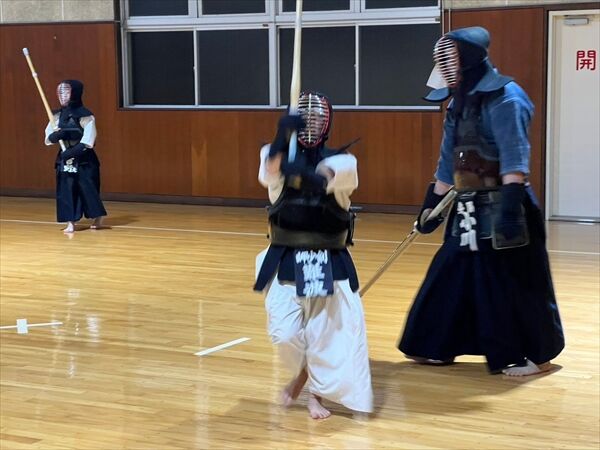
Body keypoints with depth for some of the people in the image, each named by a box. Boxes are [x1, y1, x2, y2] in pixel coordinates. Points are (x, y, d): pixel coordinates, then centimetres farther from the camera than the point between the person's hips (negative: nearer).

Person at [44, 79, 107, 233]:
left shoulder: (86, 116, -12)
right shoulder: (57, 116, 5)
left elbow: (87, 143, -16)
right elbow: (48, 139, 6)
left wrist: (70, 153, -22)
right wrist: (56, 135, -16)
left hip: (84, 160, -5)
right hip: (65, 158, 5)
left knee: (88, 189, 0)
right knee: (66, 190, 1)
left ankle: (98, 217, 21)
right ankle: (70, 222, 8)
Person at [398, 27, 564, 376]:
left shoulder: (504, 98, -15)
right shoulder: (459, 104, 13)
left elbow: (514, 160, -23)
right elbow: (448, 162, 20)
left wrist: (510, 207, -30)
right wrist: (431, 205, 22)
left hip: (500, 209, -9)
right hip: (469, 211, 9)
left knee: (514, 284, -2)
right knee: (450, 277, 13)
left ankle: (537, 355, 12)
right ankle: (438, 347, 26)